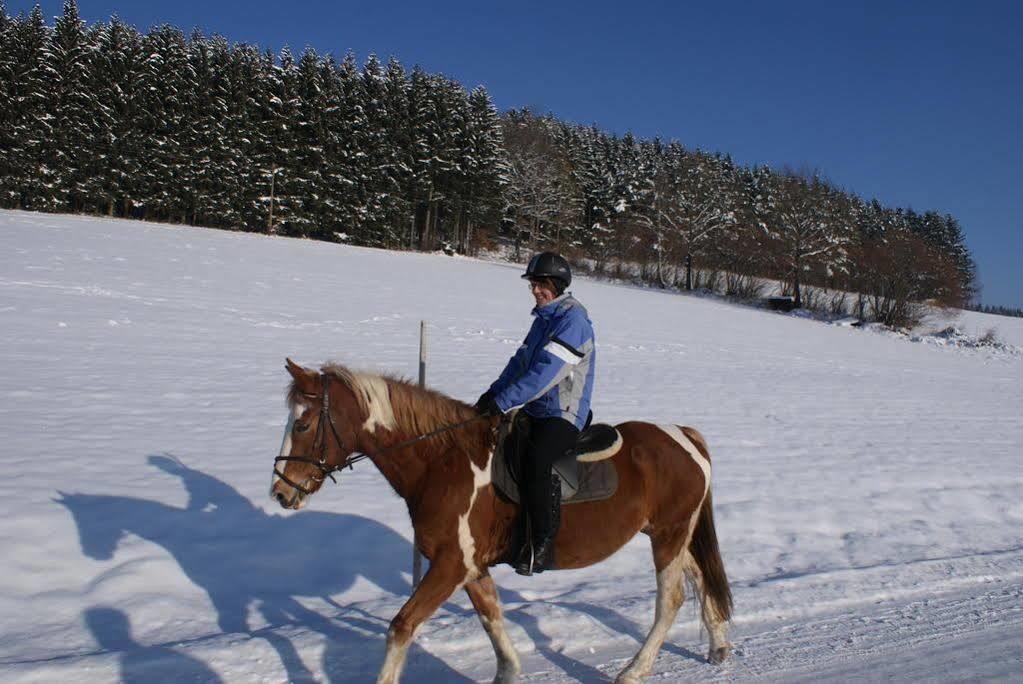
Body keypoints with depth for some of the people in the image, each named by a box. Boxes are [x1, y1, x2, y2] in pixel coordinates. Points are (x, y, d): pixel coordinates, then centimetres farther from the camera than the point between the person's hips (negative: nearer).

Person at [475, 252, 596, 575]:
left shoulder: (572, 318, -15)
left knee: (535, 458, -31)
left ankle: (542, 545, -20)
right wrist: (494, 391, 1)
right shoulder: (544, 318, 15)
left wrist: (504, 401, -27)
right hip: (536, 411, 10)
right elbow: (521, 360, 16)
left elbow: (546, 371, -24)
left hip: (564, 414, -10)